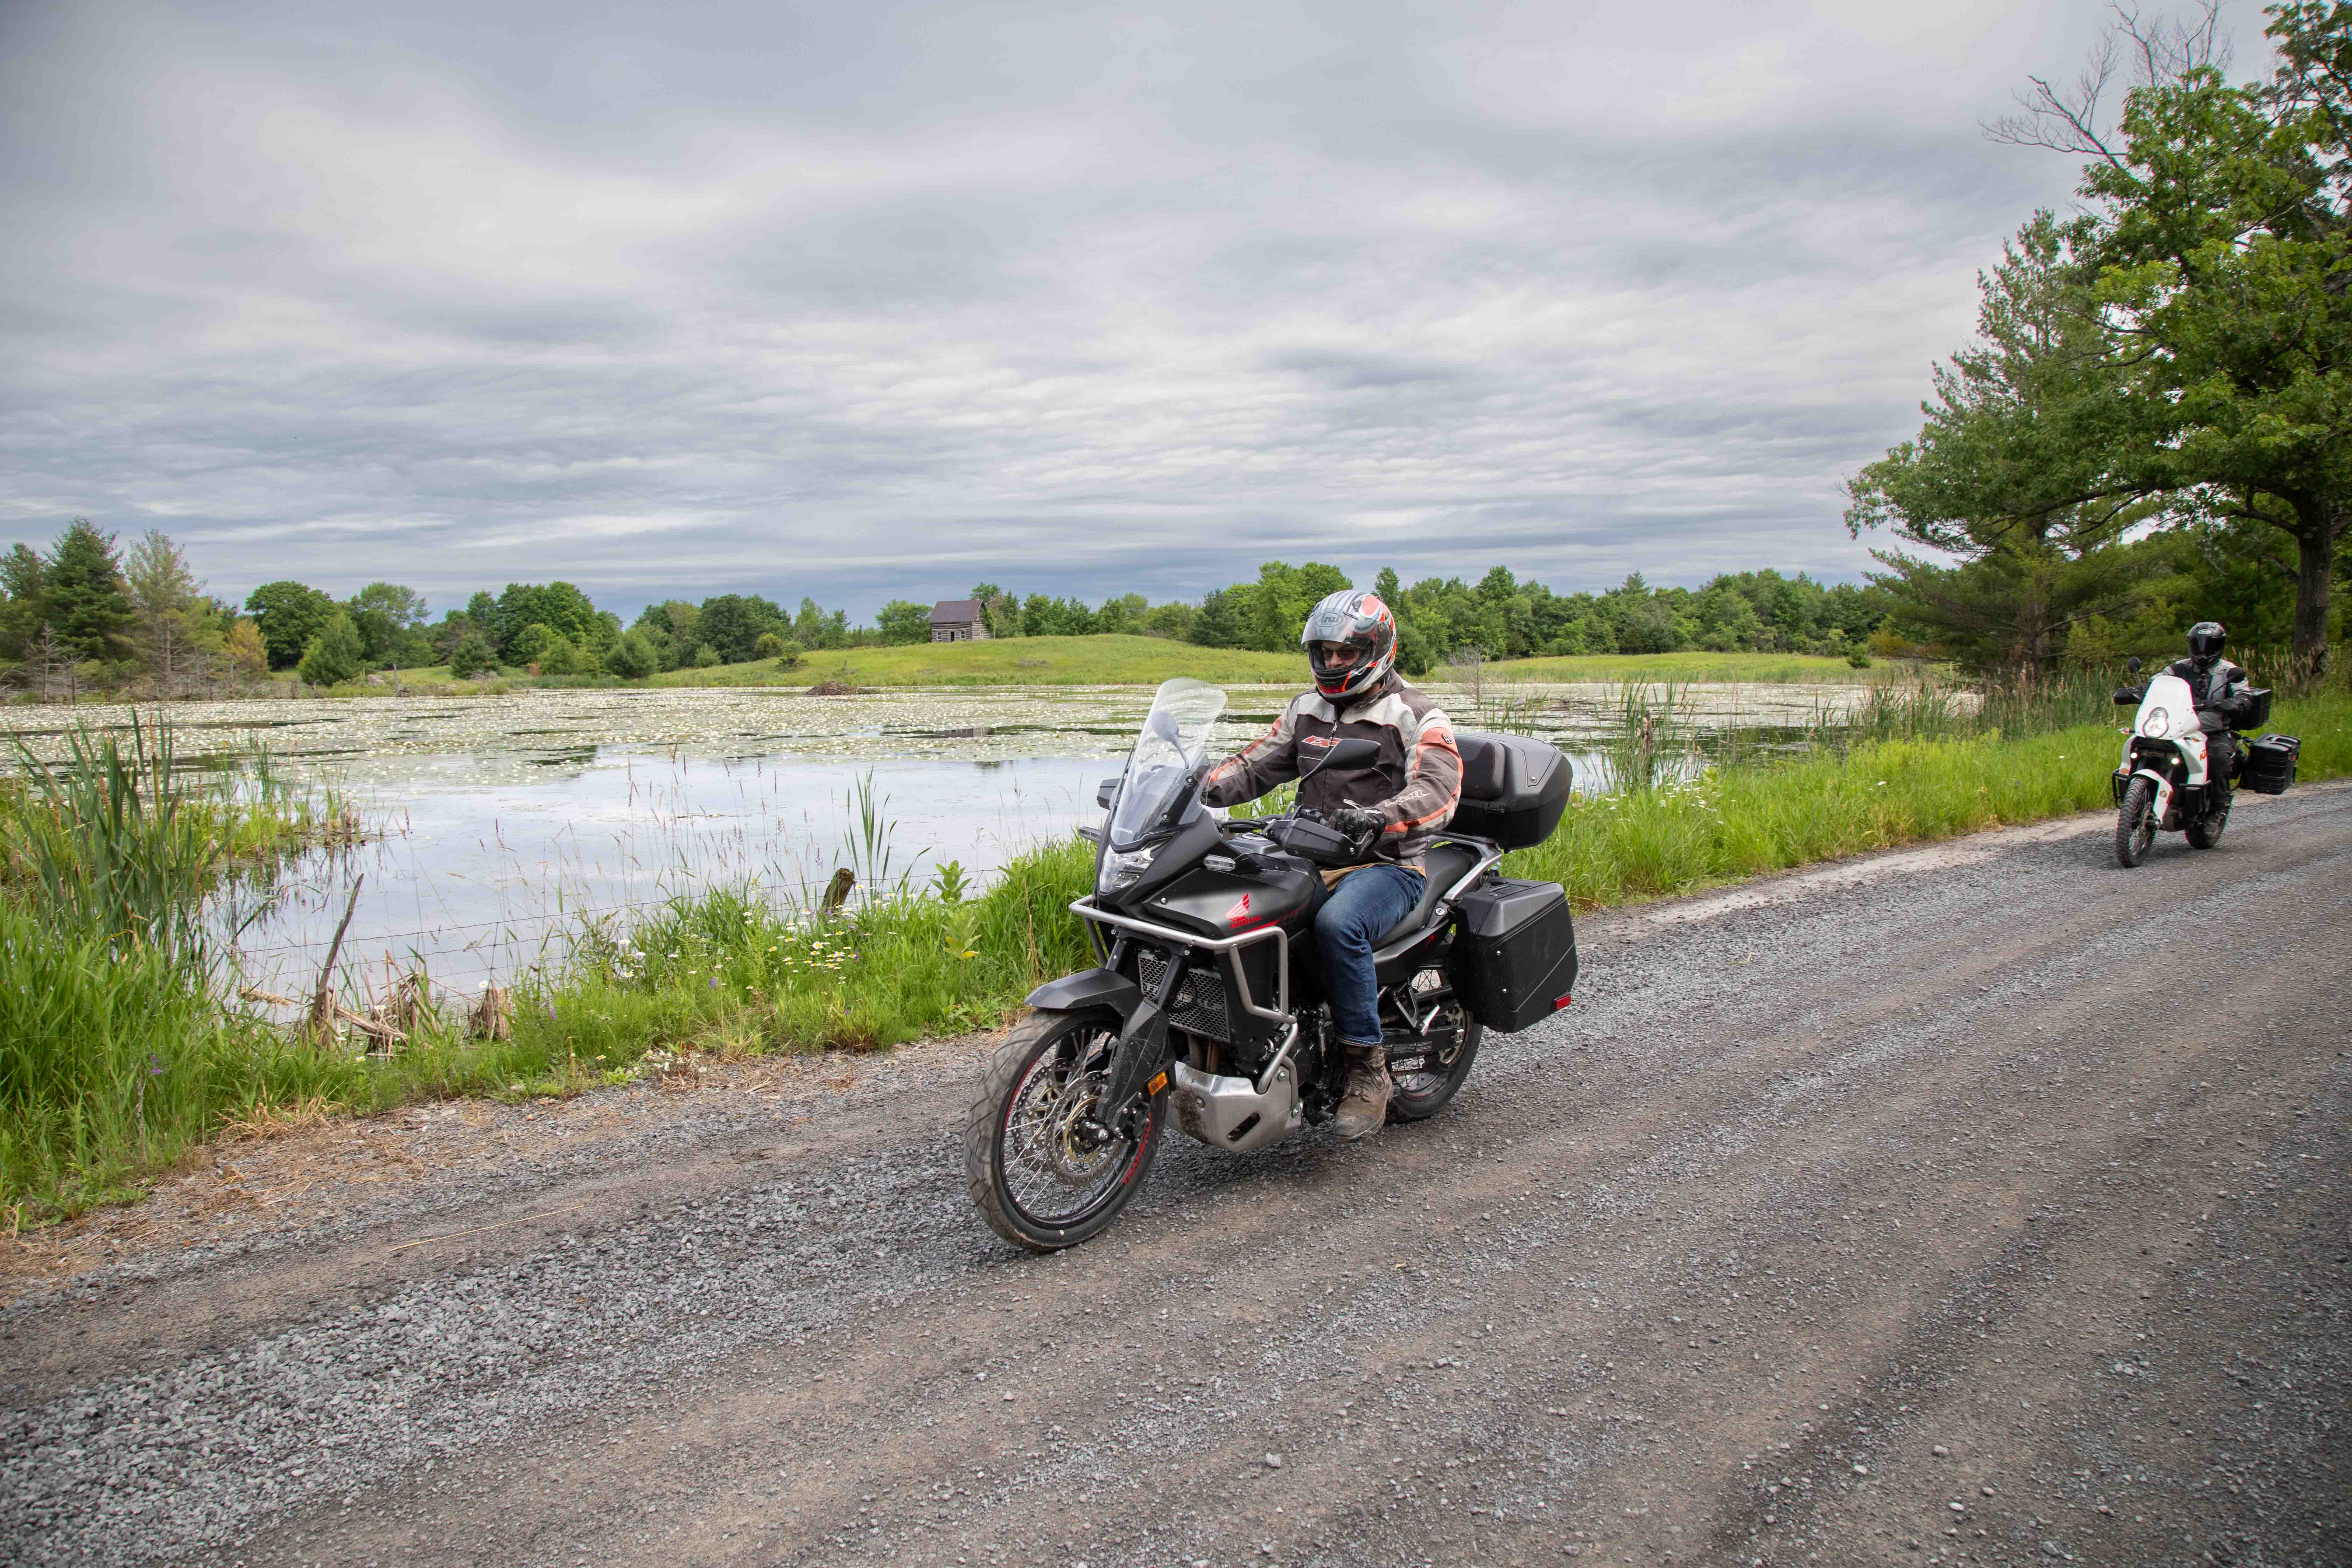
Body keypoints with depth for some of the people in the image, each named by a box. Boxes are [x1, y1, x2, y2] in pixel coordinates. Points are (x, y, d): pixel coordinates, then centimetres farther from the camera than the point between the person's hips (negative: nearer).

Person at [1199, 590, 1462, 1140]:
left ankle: (1368, 1073, -24)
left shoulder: (1418, 717, -2)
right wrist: (1203, 787, -6)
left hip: (1386, 867, -6)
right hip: (1310, 862, 6)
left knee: (1338, 924, -37)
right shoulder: (1308, 710, 18)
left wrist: (1378, 818, -36)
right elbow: (1257, 763, 14)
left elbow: (1438, 789, -17)